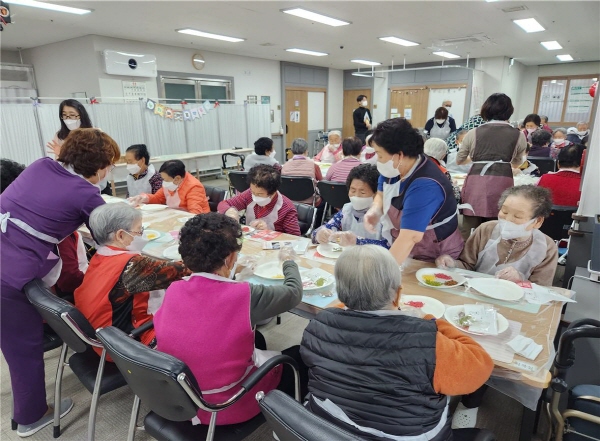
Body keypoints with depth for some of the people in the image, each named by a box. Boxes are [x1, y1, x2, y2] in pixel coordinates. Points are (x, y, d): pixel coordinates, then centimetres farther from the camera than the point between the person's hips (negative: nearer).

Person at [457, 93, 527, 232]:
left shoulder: (474, 133, 10)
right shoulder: (519, 136, 11)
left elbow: (459, 160, 24)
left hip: (476, 183, 0)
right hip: (502, 183, 0)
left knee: (471, 232, 6)